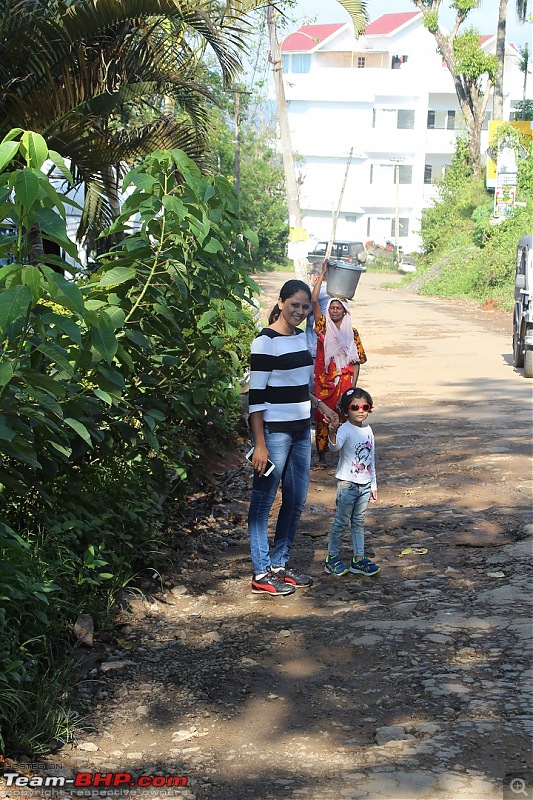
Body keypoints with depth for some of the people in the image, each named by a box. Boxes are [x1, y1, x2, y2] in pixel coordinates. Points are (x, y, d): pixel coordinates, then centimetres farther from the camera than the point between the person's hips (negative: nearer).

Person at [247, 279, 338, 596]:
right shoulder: (266, 342, -14)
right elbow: (256, 394, -16)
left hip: (301, 429, 8)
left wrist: (319, 404, 11)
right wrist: (260, 444, -18)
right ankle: (262, 574, 8)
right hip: (274, 430, -8)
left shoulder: (301, 336, 11)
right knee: (264, 500, 1)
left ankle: (280, 565, 24)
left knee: (297, 499, 12)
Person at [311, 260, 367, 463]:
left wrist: (353, 385, -4)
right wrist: (322, 274, -7)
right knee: (322, 417, 2)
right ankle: (321, 452, 11)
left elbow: (356, 361, 5)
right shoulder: (323, 327, 2)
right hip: (323, 381, 0)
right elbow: (313, 300, -7)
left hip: (344, 381, 0)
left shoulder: (352, 333, 5)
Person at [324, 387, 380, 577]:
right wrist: (332, 434, -59)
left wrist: (373, 485, 17)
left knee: (359, 522, 12)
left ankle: (359, 559, 17)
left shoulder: (368, 430, 8)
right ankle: (332, 558, 11)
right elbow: (335, 446, -36)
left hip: (365, 485, 6)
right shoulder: (345, 429, -14)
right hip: (347, 484, -6)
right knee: (342, 522, 0)